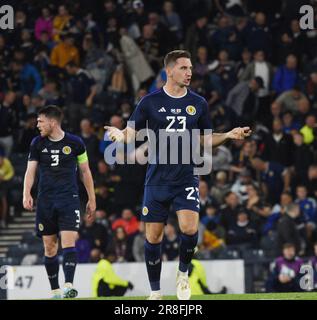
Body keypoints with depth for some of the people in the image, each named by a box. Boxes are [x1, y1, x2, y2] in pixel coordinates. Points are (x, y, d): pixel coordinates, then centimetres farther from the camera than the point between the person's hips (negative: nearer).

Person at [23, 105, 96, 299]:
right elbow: (31, 171, 6)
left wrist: (92, 199, 11)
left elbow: (86, 172, 10)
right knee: (49, 247, 4)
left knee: (68, 241, -16)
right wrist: (27, 195, -11)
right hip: (45, 201, 3)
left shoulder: (75, 143, 1)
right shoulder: (37, 143, 7)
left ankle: (69, 286, -22)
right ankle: (55, 292, 11)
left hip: (69, 199, -3)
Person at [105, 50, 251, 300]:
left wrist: (229, 135, -3)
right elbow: (131, 133, 2)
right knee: (153, 236, 2)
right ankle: (155, 292, 17)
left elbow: (207, 139, 14)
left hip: (187, 178, 0)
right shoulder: (150, 102, -1)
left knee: (189, 228, -20)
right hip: (158, 178, 0)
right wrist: (120, 135, -20)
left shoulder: (198, 104, 5)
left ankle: (183, 273, 8)